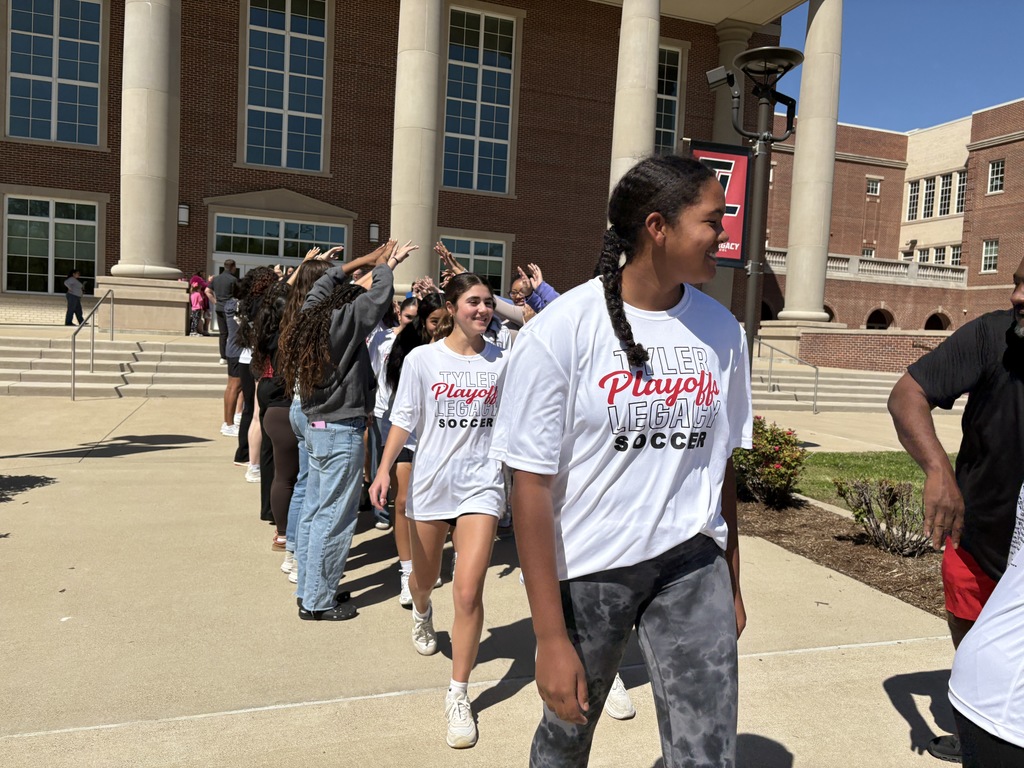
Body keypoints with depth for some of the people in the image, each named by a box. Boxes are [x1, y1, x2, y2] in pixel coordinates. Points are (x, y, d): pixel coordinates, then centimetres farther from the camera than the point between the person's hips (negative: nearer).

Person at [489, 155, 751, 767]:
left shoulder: (721, 330, -1)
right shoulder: (561, 331, -15)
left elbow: (721, 462, 8)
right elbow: (532, 484, -15)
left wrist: (732, 583, 13)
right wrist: (551, 637, -15)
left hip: (693, 563, 3)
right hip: (586, 568, -2)